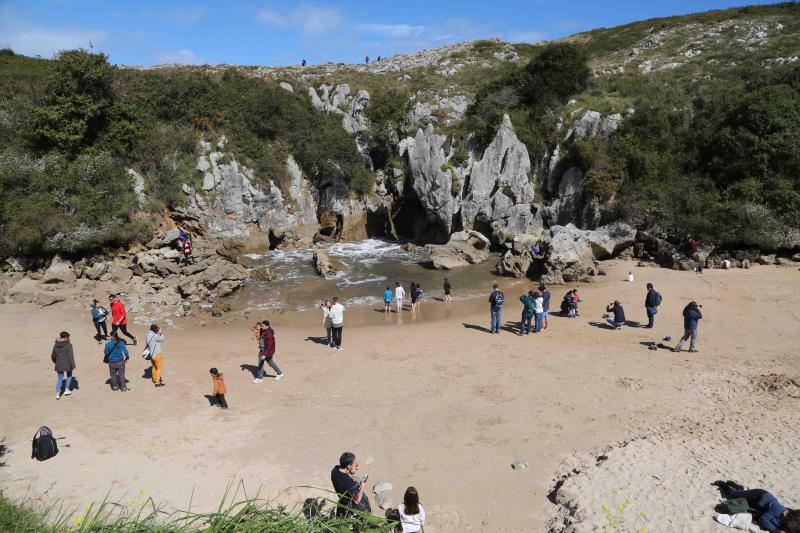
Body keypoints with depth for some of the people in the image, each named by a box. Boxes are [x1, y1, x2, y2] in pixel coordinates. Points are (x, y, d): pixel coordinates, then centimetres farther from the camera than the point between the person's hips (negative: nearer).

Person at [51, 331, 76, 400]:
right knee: (69, 376, 21)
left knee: (59, 379, 13)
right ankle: (66, 390, 20)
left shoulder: (56, 345, 3)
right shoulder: (68, 345, -13)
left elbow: (53, 356, 11)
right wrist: (73, 366, -10)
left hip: (59, 365, 4)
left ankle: (57, 394, 6)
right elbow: (71, 356, -15)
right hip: (67, 364, -4)